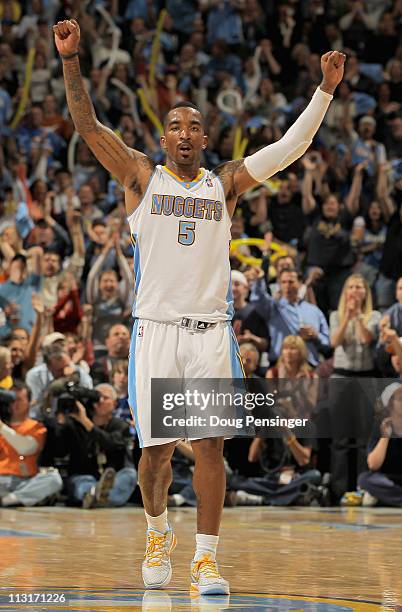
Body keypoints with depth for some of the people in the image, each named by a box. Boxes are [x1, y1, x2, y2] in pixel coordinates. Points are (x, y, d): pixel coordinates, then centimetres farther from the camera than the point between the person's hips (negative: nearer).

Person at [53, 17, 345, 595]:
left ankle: (206, 559, -1)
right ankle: (158, 532, 29)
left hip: (211, 330, 1)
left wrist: (325, 90, -2)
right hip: (155, 328, -1)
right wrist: (70, 60, -13)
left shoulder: (225, 184, 11)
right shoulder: (142, 176, 7)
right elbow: (88, 125, -3)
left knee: (211, 445, -5)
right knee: (156, 448, 2)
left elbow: (290, 146, 6)